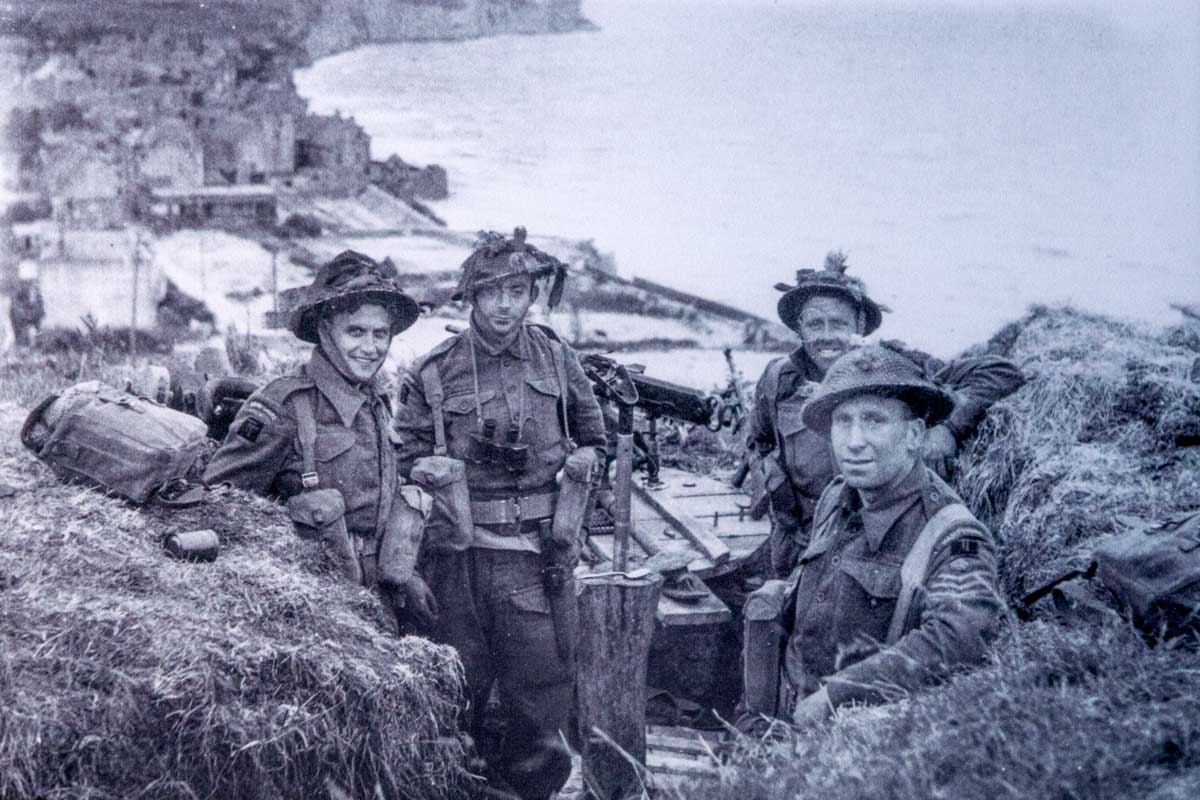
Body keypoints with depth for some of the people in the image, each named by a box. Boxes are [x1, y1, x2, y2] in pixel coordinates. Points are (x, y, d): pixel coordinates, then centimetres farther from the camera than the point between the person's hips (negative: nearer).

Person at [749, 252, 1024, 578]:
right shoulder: (778, 381, -1)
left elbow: (1001, 372, -13)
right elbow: (759, 441, 21)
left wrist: (947, 428, -25)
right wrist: (771, 476, 1)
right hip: (800, 547, 2)